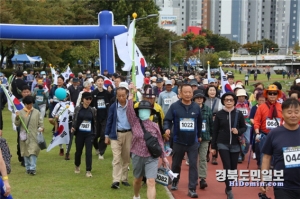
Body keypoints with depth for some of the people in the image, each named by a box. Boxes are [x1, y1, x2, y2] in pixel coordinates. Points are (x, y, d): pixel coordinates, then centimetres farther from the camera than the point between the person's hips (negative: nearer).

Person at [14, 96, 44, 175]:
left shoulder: (36, 112, 5)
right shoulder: (21, 112, 3)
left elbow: (40, 122, 8)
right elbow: (17, 124, 1)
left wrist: (41, 128, -9)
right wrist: (17, 118, -16)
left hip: (34, 136, -1)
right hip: (24, 136, 1)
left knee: (33, 152, -9)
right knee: (25, 152, 8)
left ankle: (33, 168, -9)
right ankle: (28, 168, 19)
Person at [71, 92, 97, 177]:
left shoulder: (93, 110, 1)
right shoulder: (77, 109, -2)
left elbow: (95, 122, 8)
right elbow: (74, 119, 2)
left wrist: (94, 133, 7)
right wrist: (73, 127, -13)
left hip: (89, 134, 0)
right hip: (79, 133, 0)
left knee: (89, 152, -8)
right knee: (78, 151, 14)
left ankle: (88, 170, -3)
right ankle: (77, 166, 40)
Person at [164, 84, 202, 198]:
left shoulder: (196, 107, 1)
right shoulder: (174, 106, -7)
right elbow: (167, 120, -4)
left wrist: (199, 135, 19)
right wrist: (167, 128, -24)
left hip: (193, 142, 1)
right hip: (178, 141, -1)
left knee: (193, 165, -5)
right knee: (176, 164, 15)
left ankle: (192, 189, -1)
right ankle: (174, 182, 38)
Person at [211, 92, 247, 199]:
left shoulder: (239, 114, 0)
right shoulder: (219, 114, -2)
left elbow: (244, 127, 9)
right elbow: (215, 131, 2)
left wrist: (238, 131, -14)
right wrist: (213, 146, 2)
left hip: (235, 145, 2)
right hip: (222, 144, -2)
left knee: (233, 168, 8)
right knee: (227, 167, -9)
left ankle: (228, 187, 27)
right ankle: (229, 190, -2)